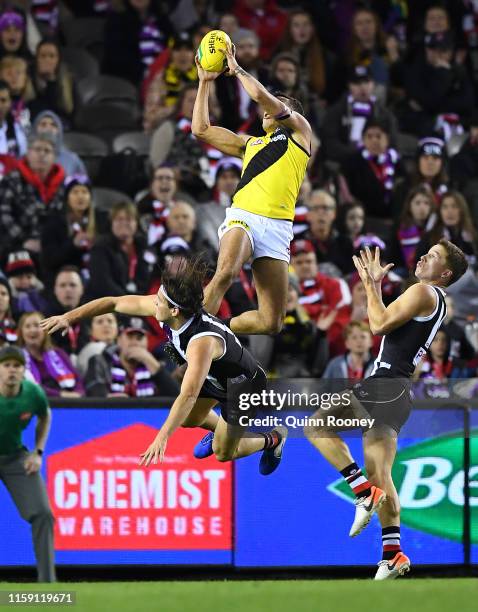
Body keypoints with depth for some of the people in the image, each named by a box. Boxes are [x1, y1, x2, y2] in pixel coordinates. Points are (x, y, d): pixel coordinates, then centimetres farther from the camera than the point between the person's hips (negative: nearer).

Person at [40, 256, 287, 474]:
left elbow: (188, 395, -54)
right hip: (212, 376, 7)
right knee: (188, 419, 20)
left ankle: (273, 438, 35)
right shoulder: (161, 308, -24)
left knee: (222, 453, 9)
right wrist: (68, 317, -19)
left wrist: (162, 437, -59)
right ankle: (220, 430, 52)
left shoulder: (202, 341, -46)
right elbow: (114, 303, -13)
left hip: (243, 386, -7)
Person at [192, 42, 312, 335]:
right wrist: (205, 82, 31)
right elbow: (201, 129, 31)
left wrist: (237, 69, 23)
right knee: (226, 272, -34)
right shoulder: (250, 144, 31)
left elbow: (261, 95, 9)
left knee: (272, 322, -5)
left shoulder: (300, 130, 20)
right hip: (243, 216, 1)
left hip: (277, 228, -1)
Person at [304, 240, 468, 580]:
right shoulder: (438, 303, 22)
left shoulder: (423, 291, -8)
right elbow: (386, 324, 31)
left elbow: (380, 325, -14)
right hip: (397, 393, 10)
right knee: (380, 475, 7)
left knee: (317, 425, -12)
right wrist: (375, 284, 31)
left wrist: (371, 285, -4)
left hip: (385, 383, -10)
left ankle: (364, 492, -18)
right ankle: (393, 555, 1)